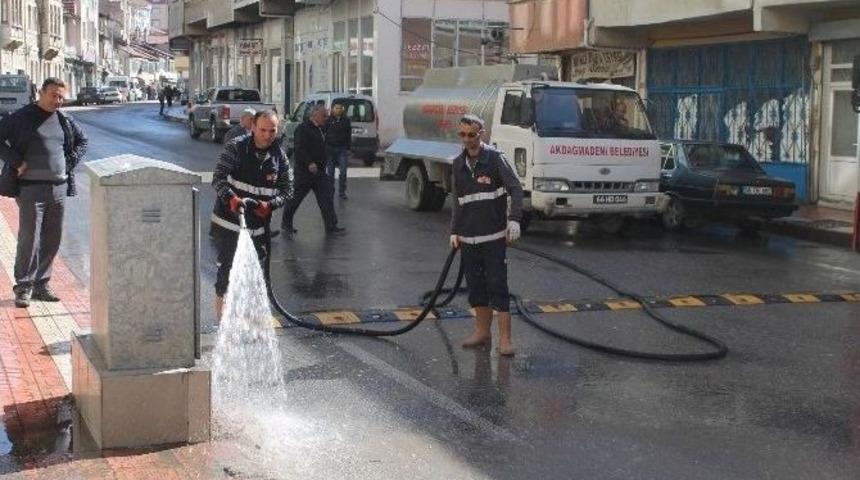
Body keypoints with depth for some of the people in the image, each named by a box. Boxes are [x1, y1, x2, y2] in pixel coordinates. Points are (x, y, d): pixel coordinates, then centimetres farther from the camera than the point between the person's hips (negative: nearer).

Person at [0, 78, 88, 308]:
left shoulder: (65, 121, 11)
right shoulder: (22, 117, -5)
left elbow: (82, 141, 26)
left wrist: (70, 162, 11)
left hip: (59, 187, 5)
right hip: (31, 187, -5)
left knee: (52, 239, 9)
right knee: (29, 238, -7)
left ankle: (41, 284, 19)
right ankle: (23, 287, 2)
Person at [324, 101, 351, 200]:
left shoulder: (346, 120, 5)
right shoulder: (328, 120, -2)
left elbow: (349, 135, 10)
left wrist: (348, 147, 4)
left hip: (342, 148, 1)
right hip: (330, 148, -1)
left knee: (343, 171, -3)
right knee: (330, 171, 6)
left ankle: (342, 192, 6)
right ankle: (330, 191, 16)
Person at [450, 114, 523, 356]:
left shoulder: (495, 158, -6)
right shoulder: (458, 164, 11)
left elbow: (516, 189, -11)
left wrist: (514, 219, -22)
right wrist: (454, 231, 14)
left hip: (494, 236, -6)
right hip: (468, 237, 6)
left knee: (497, 286, -6)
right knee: (476, 286, 12)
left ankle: (505, 339, -3)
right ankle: (482, 331, 24)